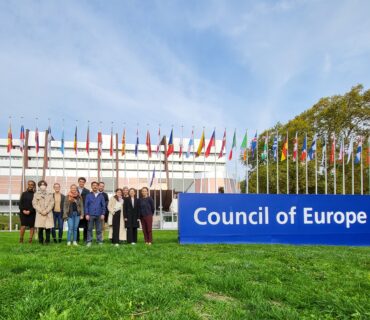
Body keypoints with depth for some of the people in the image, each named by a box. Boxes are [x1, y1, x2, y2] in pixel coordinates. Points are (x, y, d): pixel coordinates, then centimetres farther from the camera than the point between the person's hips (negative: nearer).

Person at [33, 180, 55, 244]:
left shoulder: (50, 194, 12)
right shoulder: (36, 194, 12)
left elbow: (51, 204, 4)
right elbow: (34, 204, 3)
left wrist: (46, 211, -9)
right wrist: (41, 211, -8)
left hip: (48, 214, 0)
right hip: (39, 214, 0)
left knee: (48, 228, -6)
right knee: (40, 228, -4)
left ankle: (47, 241, 1)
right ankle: (41, 242, 4)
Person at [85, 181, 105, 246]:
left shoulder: (101, 196, 9)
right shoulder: (88, 195, 6)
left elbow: (103, 205, 8)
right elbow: (86, 205, 3)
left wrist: (103, 214, -1)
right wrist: (86, 214, -6)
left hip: (99, 215, 1)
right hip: (90, 215, -1)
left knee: (99, 229, 4)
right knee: (89, 229, 1)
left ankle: (100, 241, 10)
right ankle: (89, 241, 7)